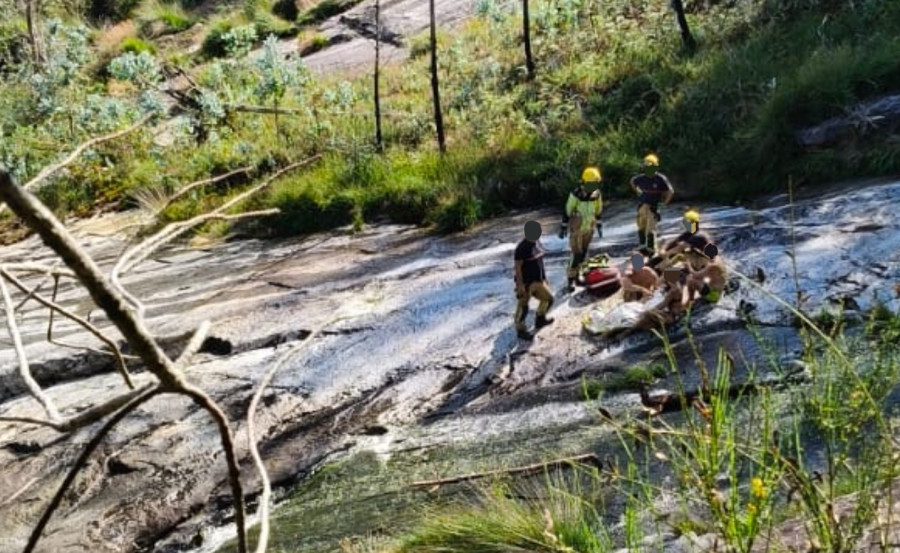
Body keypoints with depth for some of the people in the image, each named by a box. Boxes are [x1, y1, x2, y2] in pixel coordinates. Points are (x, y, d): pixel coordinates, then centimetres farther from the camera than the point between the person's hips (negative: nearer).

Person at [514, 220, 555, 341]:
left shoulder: (537, 243, 5)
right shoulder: (522, 247, -21)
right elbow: (518, 267, -20)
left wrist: (544, 277, 20)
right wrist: (520, 285, -22)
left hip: (538, 280, 9)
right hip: (526, 283, -9)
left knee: (548, 298, 18)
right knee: (523, 307, 1)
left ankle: (540, 319, 37)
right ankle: (521, 330, 15)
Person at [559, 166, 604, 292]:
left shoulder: (597, 194, -3)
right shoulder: (576, 195, -19)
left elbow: (597, 211, 11)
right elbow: (567, 211, -12)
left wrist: (599, 226, 14)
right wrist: (563, 227, -10)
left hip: (589, 228, 5)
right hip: (576, 229, -5)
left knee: (583, 253, 12)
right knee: (577, 254, -8)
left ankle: (577, 273, 29)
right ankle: (571, 279, 2)